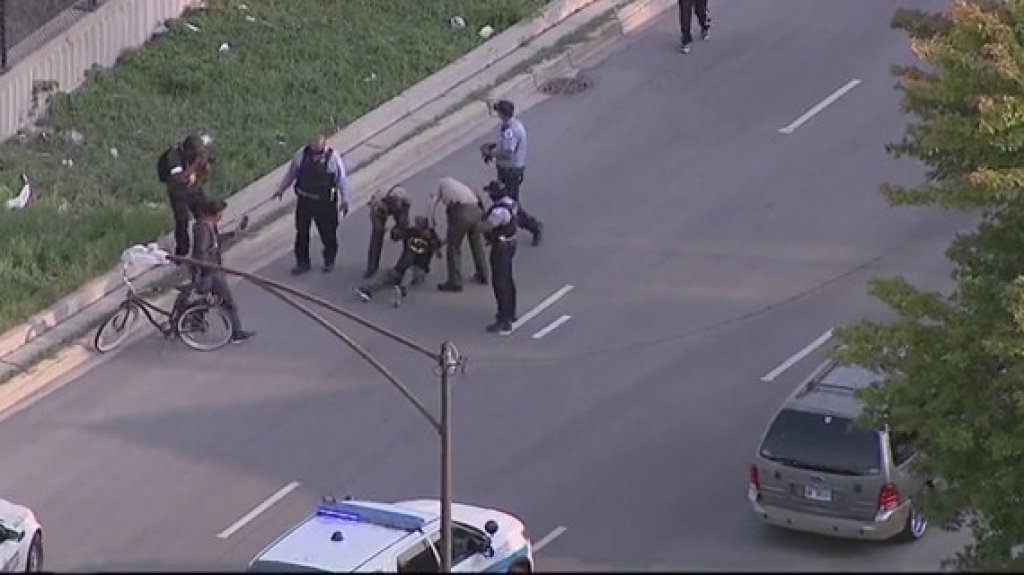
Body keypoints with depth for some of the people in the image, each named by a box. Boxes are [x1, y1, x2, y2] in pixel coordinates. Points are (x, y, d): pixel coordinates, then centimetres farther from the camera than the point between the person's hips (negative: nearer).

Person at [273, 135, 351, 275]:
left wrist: (345, 200, -11)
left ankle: (329, 261, 34)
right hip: (304, 201, 3)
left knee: (327, 232, 11)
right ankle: (302, 263, 25)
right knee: (301, 233, 10)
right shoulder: (302, 155, -4)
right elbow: (291, 172, 10)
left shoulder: (333, 158, -13)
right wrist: (281, 189, 15)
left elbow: (342, 179, -8)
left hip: (324, 203, -3)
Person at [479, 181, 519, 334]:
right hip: (510, 242, 10)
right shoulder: (510, 202, 1)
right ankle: (510, 313, 39)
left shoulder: (499, 211, -31)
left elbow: (486, 227, -22)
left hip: (501, 248, -10)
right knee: (507, 280, 23)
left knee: (500, 283, -5)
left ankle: (504, 322, -3)